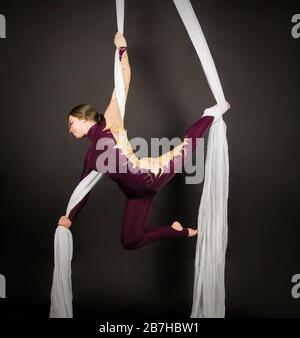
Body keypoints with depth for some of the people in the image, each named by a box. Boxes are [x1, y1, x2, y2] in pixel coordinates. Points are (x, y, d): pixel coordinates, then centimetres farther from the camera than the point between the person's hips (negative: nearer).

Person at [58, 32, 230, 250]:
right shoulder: (91, 156, 18)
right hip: (136, 194, 7)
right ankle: (178, 230, 26)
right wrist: (70, 217, 30)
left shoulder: (108, 124, 0)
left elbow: (124, 82, -4)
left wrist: (122, 49, -1)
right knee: (130, 242, 6)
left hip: (151, 175, -6)